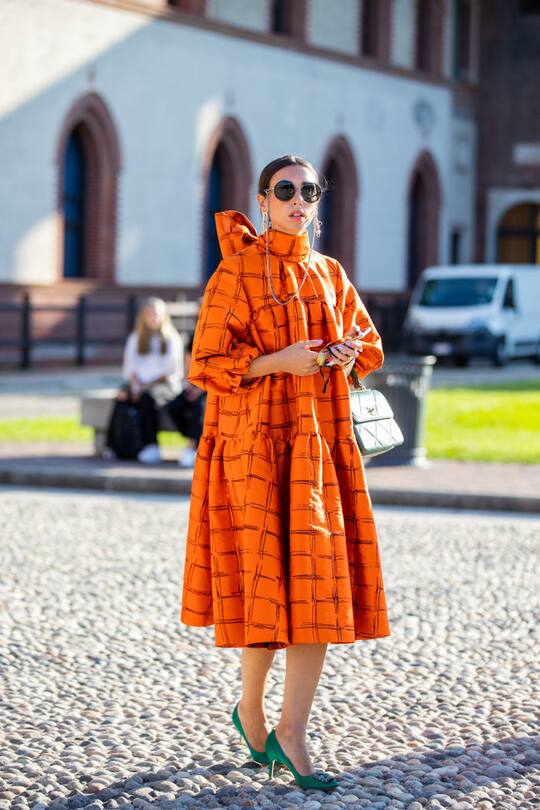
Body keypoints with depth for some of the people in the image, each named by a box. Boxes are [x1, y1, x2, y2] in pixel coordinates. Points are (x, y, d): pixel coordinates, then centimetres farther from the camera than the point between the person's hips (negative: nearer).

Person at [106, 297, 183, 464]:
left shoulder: (171, 339, 12)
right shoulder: (135, 339, 22)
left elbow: (171, 370, 1)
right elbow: (130, 367, 11)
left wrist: (148, 385, -10)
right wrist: (135, 385, -10)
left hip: (163, 385, -3)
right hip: (139, 383, 3)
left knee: (148, 397, -37)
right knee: (122, 397, -30)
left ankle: (150, 447, -41)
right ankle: (114, 445, -34)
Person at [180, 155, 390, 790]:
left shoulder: (329, 273, 12)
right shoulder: (237, 271, -4)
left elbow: (368, 341, 21)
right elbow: (206, 363, -7)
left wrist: (349, 355, -2)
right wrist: (280, 360, -18)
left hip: (323, 441, 5)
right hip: (257, 440, -5)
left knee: (321, 585, -2)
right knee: (268, 580, -5)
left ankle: (290, 733, 3)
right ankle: (250, 708, 18)